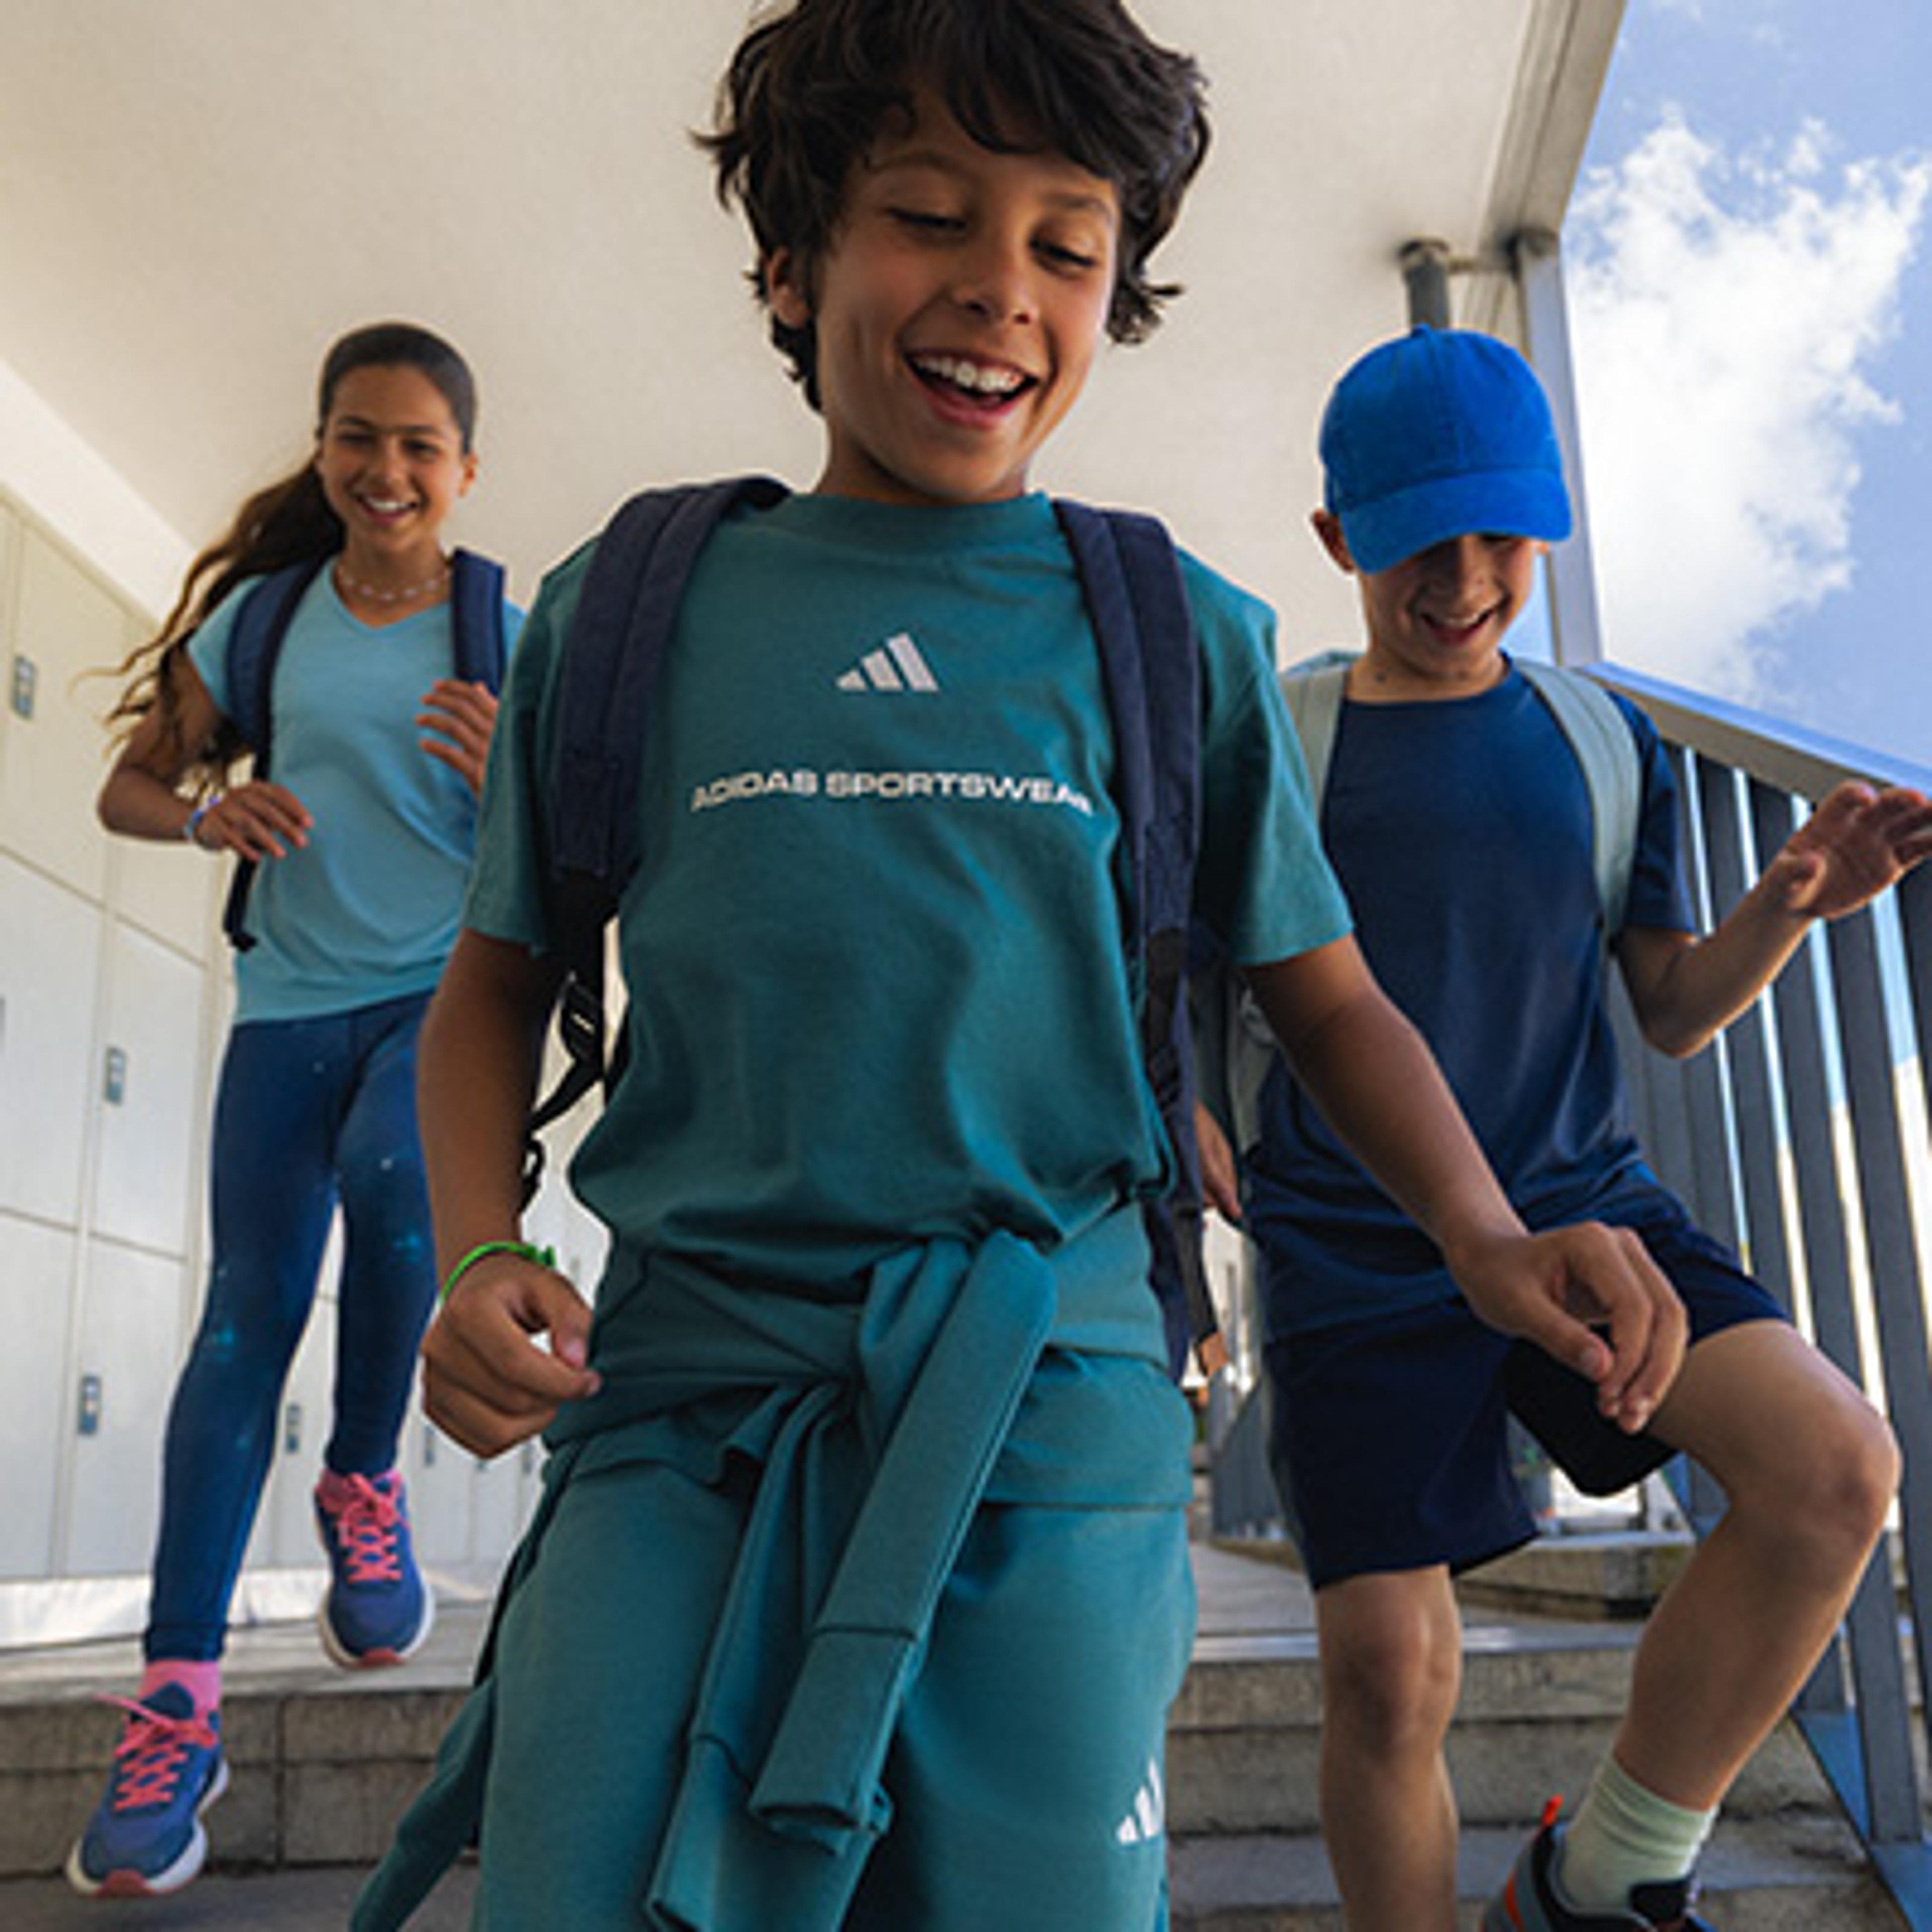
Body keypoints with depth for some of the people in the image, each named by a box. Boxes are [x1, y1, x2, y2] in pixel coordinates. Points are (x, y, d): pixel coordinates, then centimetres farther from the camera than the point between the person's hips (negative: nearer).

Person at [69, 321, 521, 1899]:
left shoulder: (510, 640, 1)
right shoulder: (259, 620, 7)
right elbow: (129, 788, 14)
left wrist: (509, 787, -20)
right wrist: (210, 810, -8)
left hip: (450, 986, -2)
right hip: (293, 998, 2)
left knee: (389, 1172, -32)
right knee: (248, 1308, -2)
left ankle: (365, 1481, -4)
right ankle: (179, 1694, 3)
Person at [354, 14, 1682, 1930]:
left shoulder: (1175, 637, 5)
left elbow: (1328, 995, 11)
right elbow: (496, 982, 14)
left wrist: (1483, 1230, -6)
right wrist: (476, 1255, -3)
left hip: (1046, 1421, 0)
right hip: (679, 1409, 1)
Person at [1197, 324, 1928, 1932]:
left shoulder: (1604, 742, 9)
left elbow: (1670, 1008, 13)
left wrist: (1791, 903, -6)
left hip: (1582, 1204, 3)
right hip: (1356, 1256, -2)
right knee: (1391, 1674, -7)